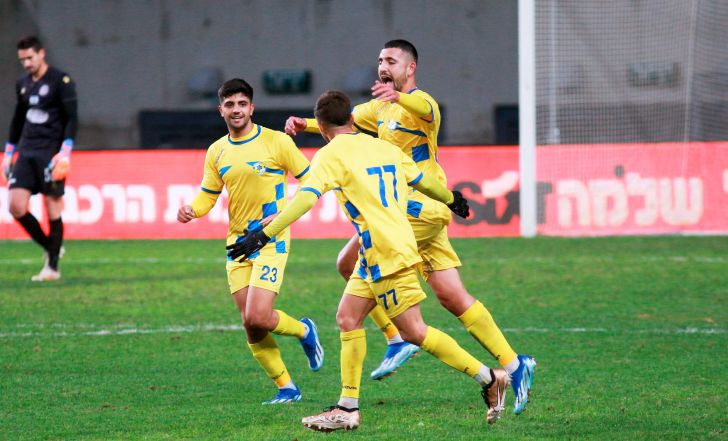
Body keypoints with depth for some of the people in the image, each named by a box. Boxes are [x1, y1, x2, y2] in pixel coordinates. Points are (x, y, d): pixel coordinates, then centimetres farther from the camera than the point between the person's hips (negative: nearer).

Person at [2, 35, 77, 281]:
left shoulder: (61, 81, -5)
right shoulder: (22, 85, 14)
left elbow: (72, 119, -9)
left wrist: (65, 152, -18)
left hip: (51, 153, -6)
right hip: (27, 152, 6)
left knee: (52, 208, -5)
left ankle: (53, 266, 3)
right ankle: (50, 248, 11)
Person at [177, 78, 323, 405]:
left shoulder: (276, 142, -6)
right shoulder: (217, 152, 9)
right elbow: (208, 195, 16)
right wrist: (191, 211, -7)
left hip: (272, 240, -5)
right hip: (238, 243, 5)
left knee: (257, 317, -18)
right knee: (251, 324, 1)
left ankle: (304, 331, 14)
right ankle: (286, 388, 16)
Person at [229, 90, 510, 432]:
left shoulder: (331, 155, -9)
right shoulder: (383, 147, 13)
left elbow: (305, 198, -22)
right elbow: (423, 181, 24)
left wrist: (265, 235, -25)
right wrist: (453, 200, 44)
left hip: (388, 254, -9)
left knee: (414, 332, -3)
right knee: (348, 317, 10)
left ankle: (489, 379, 2)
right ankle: (348, 408, 8)